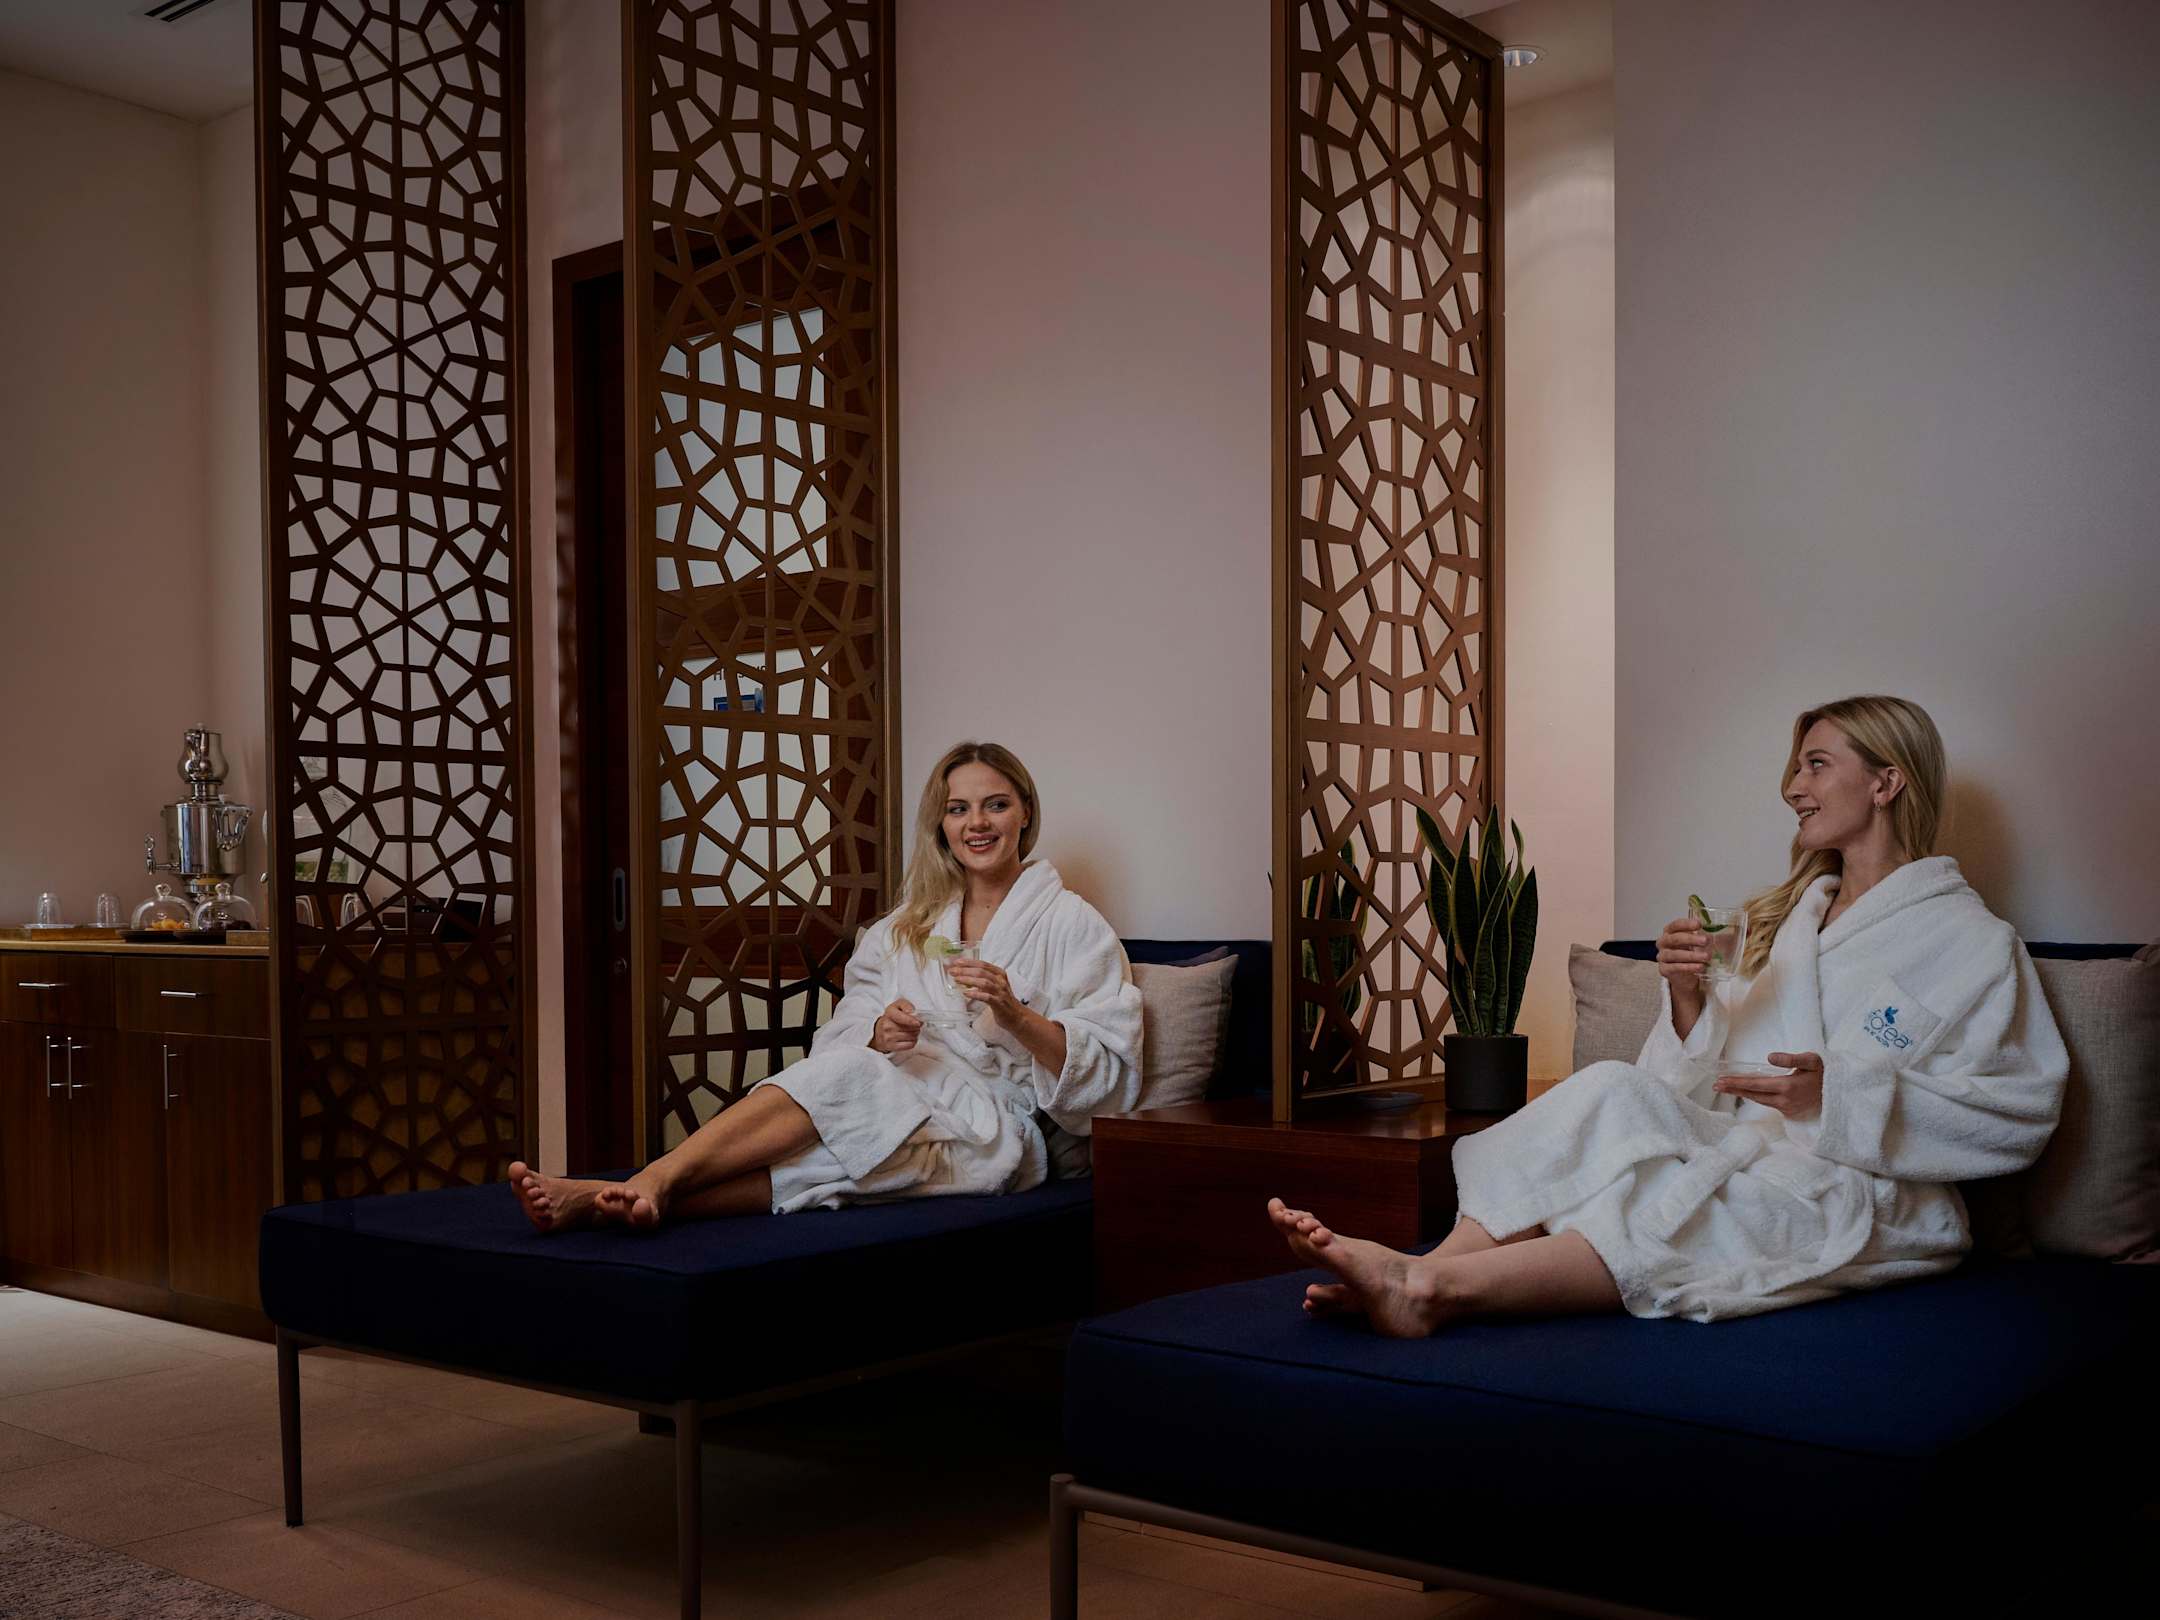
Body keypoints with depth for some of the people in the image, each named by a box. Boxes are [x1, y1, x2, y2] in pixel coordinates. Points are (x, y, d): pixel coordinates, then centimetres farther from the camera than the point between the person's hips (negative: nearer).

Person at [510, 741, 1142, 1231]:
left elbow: (1107, 1072, -3)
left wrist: (1015, 1015, -18)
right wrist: (880, 1036, -13)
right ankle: (647, 1191, -48)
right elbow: (843, 1041, 10)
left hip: (1003, 1136, -4)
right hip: (903, 1106, 4)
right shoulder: (901, 930, 22)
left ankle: (652, 1188, -45)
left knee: (845, 1081, -32)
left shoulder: (1072, 925, 8)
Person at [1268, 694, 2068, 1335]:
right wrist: (1688, 998, -4)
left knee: (1704, 1202, -37)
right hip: (1748, 1155, 5)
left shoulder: (1970, 939, 5)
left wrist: (1839, 1094, -18)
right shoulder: (1784, 917, 25)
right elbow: (1710, 1082, 18)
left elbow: (2020, 1115, -7)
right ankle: (1428, 1273, -44)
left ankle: (1434, 1286, -51)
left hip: (1865, 1196, -5)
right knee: (1616, 1090, -26)